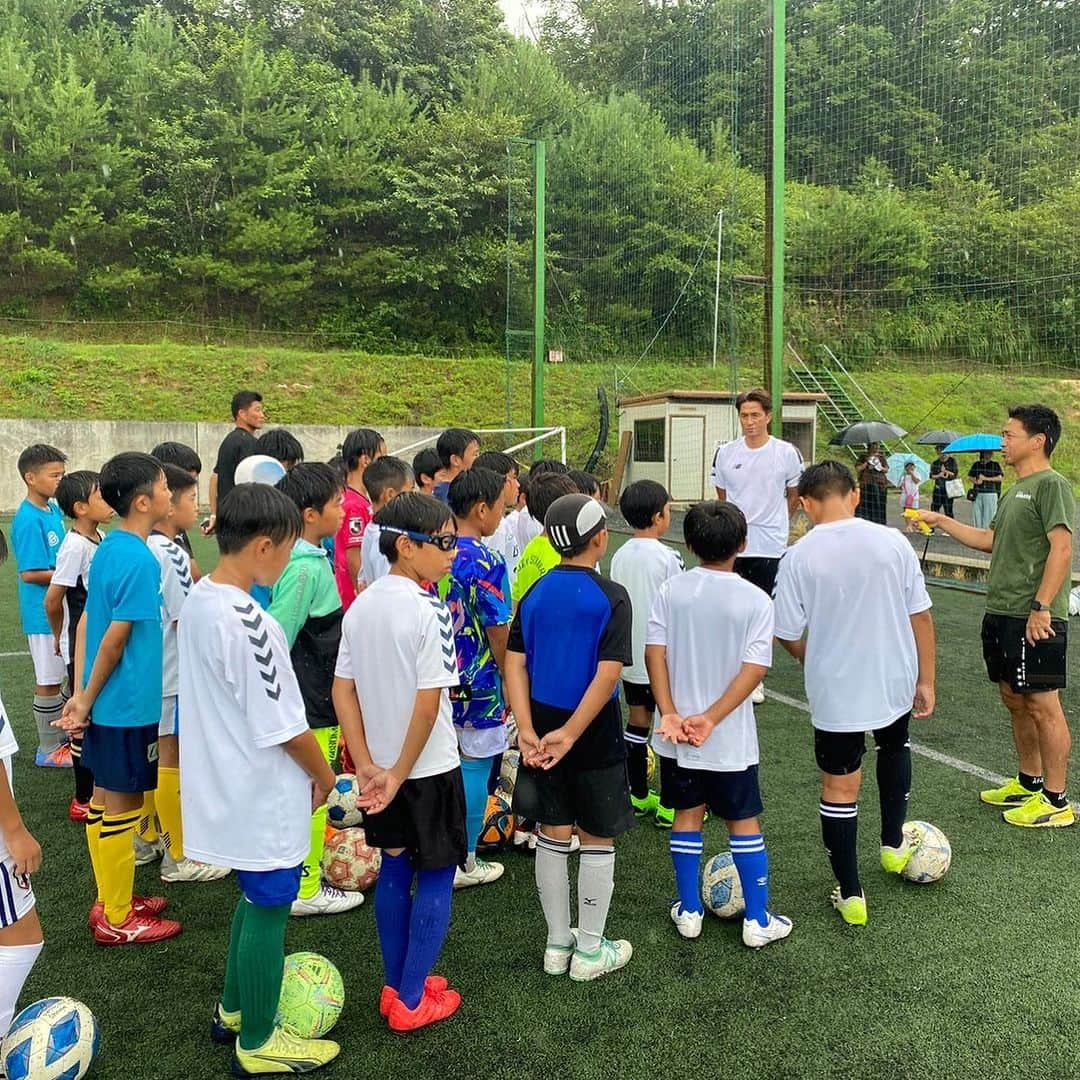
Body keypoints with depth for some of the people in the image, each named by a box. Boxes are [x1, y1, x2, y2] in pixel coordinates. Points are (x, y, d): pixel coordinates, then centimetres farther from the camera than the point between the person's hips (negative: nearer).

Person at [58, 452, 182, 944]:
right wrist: (88, 699, -8)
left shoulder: (108, 548, 6)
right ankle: (117, 920, 16)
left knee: (104, 799, 17)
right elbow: (115, 638, -19)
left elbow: (87, 621, 9)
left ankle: (110, 900, 32)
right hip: (129, 704, -9)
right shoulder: (139, 559, -20)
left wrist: (83, 693, 8)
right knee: (122, 806, 3)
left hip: (105, 703, 9)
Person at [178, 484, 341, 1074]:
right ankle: (257, 1044, 26)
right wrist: (325, 775, -5)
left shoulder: (198, 600, 0)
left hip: (226, 786, 9)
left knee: (255, 896, 25)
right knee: (268, 910, 9)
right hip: (263, 797, -9)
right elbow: (284, 726, -23)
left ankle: (233, 1009, 42)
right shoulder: (248, 623, -28)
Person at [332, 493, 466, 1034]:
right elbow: (429, 703, -23)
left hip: (379, 765, 7)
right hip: (430, 767, -7)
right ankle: (411, 1003, 17)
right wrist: (400, 772, -15)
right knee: (435, 877, 9)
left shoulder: (359, 607, 1)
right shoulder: (431, 611, -20)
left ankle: (397, 988, 31)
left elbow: (342, 690, 1)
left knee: (393, 869, 19)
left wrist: (368, 765, -1)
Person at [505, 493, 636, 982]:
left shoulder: (534, 594, 2)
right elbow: (609, 673, -22)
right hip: (595, 737, -5)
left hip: (542, 728, 5)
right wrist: (570, 733, -19)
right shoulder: (611, 598, -13)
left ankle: (557, 943, 28)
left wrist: (527, 730, -8)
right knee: (597, 841, 10)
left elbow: (515, 664, -4)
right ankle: (590, 950, 22)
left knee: (553, 836, 16)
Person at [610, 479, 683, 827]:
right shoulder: (668, 557, -17)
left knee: (637, 722, 14)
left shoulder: (619, 557, 2)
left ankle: (638, 796, 24)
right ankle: (669, 805, 10)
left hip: (630, 656, 6)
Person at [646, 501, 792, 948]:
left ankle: (688, 911, 26)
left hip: (677, 733, 2)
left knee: (687, 816, 17)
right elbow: (755, 669, -19)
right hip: (731, 737, -2)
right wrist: (711, 718, -20)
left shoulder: (670, 590, -5)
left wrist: (670, 714, -14)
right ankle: (758, 920, 20)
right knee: (744, 821, 12)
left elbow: (654, 652, -11)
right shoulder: (756, 600, -12)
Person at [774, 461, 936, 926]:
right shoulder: (893, 542, -9)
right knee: (894, 745, 33)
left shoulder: (799, 557, -14)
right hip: (894, 682, 3)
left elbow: (788, 635, -8)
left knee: (839, 786, 11)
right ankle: (893, 844, 45)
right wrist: (925, 681, 7)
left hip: (835, 692, -3)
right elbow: (921, 616, -4)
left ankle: (850, 894, 20)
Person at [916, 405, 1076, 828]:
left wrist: (1041, 607, -24)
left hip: (1033, 619, -9)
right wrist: (942, 522, 23)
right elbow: (991, 540, 25)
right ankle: (1029, 782, 31)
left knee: (1042, 704, -2)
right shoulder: (1015, 490, 17)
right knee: (1014, 700, 17)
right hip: (1000, 613, 9)